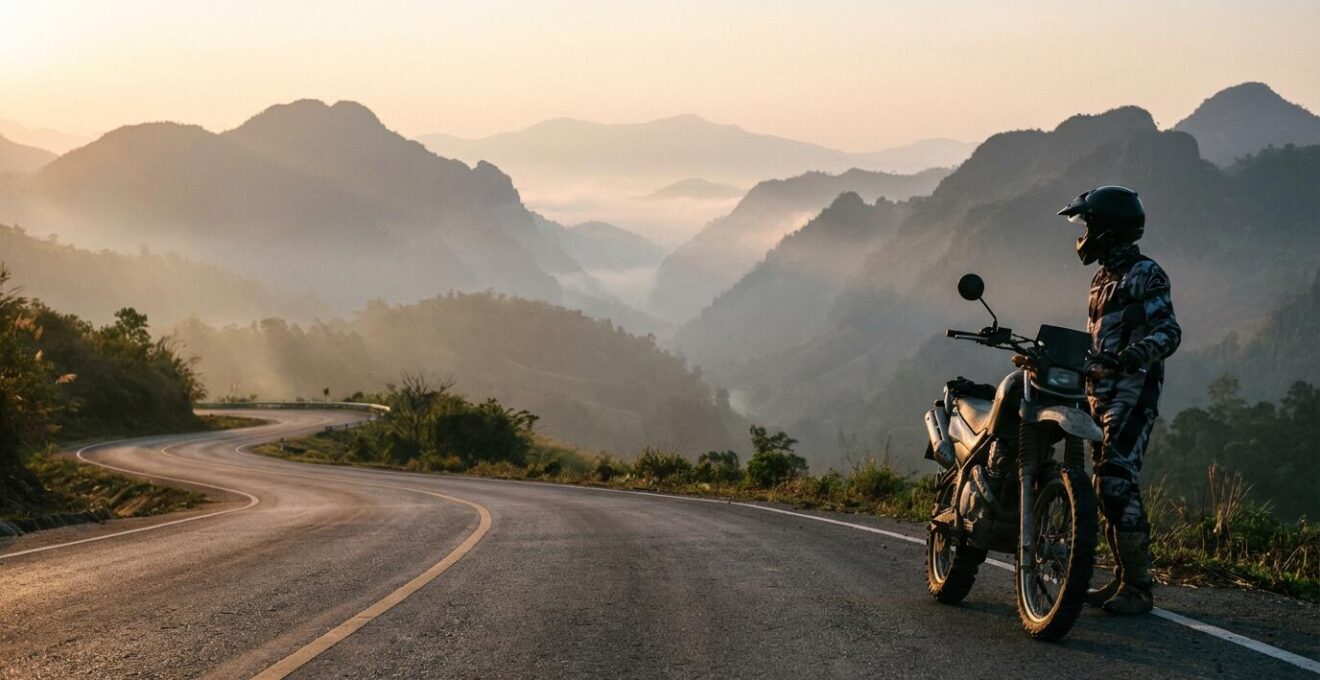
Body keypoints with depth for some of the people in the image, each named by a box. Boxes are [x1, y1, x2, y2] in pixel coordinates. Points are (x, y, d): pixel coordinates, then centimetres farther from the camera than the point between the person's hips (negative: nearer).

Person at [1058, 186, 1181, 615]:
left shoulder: (1145, 274, -8)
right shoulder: (1105, 278, 21)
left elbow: (1169, 330, -20)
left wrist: (1137, 354, -36)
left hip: (1131, 394, -10)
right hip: (1101, 394, 10)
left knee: (1118, 485, -16)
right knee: (1107, 487, 9)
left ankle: (1138, 586, -14)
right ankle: (1122, 578, 16)